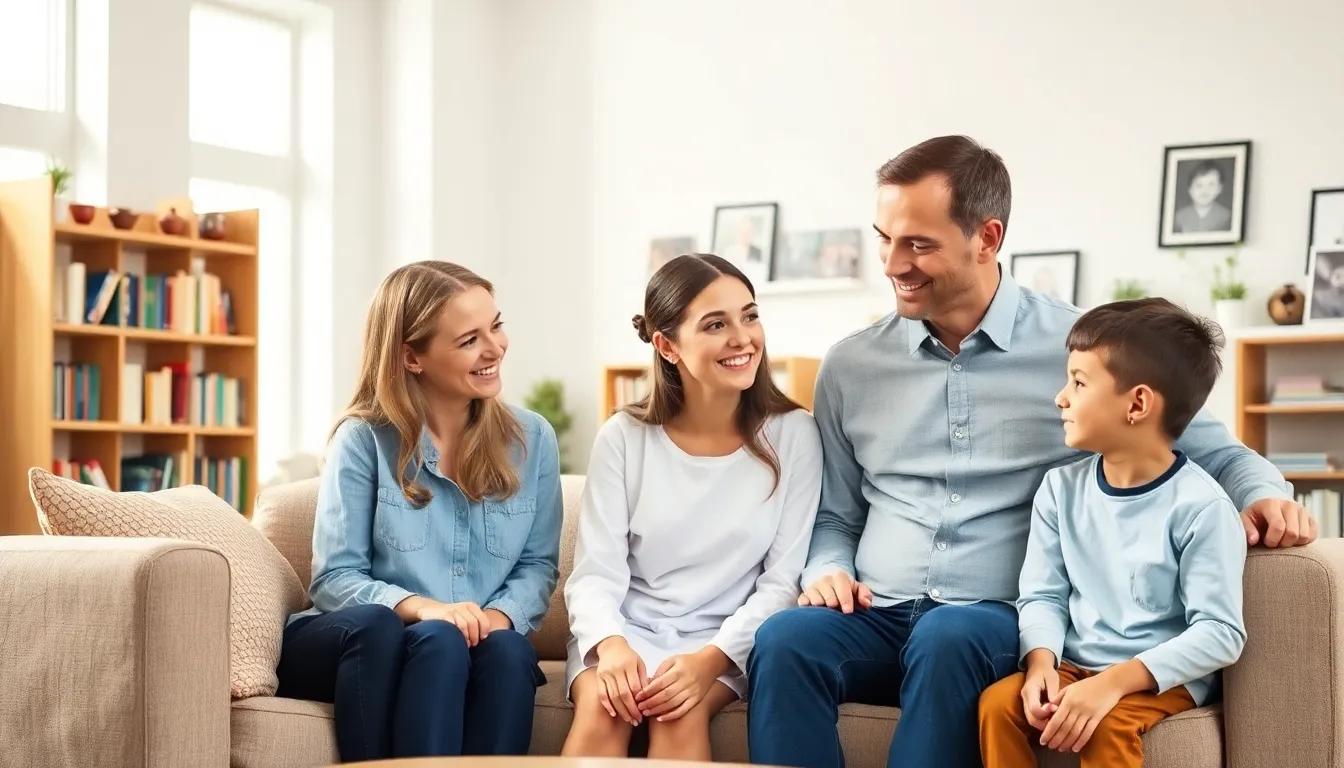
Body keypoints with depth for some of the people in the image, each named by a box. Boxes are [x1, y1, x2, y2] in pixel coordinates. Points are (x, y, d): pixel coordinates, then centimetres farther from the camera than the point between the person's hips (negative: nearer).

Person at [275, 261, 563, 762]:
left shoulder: (532, 440, 7)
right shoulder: (363, 439, -4)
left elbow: (538, 566, 8)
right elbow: (334, 579, -8)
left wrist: (500, 615, -15)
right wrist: (420, 607, -27)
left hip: (475, 646, 3)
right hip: (363, 645, -2)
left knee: (508, 650, -34)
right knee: (407, 632, -37)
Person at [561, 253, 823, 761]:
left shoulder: (792, 435, -2)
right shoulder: (624, 437, 0)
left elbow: (783, 580, -4)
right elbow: (595, 573, -4)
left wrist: (711, 659, -21)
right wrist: (612, 646, -26)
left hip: (724, 641, -1)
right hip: (627, 631, 1)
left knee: (681, 712, -31)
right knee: (602, 706, -29)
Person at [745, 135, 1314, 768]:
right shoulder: (850, 365, 12)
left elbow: (1207, 448, 13)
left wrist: (1263, 492, -8)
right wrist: (826, 570, 0)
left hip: (999, 619, -2)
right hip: (879, 617, 3)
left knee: (948, 640, -38)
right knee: (784, 639, -31)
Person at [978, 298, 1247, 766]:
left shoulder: (1199, 505, -13)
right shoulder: (1061, 488, 5)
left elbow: (1221, 632, -17)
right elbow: (1042, 596, 4)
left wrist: (1115, 681, -26)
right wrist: (1041, 662, -19)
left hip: (1164, 677, -5)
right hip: (1076, 667, 5)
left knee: (1107, 726, -33)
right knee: (997, 702, -21)